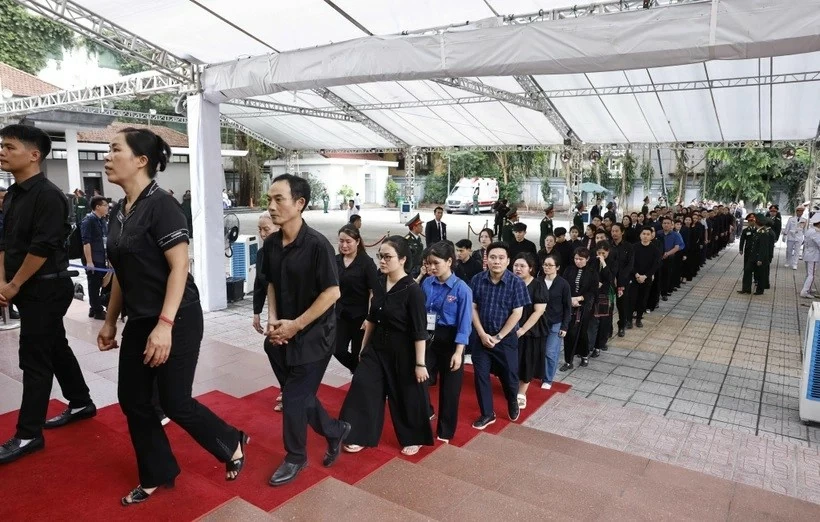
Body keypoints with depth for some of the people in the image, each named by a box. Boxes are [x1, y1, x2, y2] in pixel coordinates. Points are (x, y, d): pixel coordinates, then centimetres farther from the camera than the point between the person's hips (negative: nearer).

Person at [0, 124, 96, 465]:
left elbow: (42, 248, -23)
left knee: (34, 359, -3)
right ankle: (81, 403, 33)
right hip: (29, 289, 9)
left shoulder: (48, 195, -18)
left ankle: (29, 435, 8)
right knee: (56, 347, 18)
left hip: (46, 289, -9)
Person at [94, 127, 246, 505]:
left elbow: (179, 267, -20)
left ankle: (232, 445, 25)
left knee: (175, 403, 0)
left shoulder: (161, 205, -16)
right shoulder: (120, 210, 9)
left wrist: (165, 325, -25)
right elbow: (123, 273, 16)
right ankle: (157, 476, 30)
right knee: (132, 400, 12)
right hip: (139, 323, 9)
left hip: (176, 322, -8)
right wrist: (110, 321, 19)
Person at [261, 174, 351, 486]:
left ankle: (295, 458, 26)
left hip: (313, 336, -6)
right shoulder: (271, 243, 0)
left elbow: (332, 292, -19)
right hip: (280, 337, 6)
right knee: (300, 396, 16)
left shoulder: (317, 245, -20)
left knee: (294, 398, 3)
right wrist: (273, 319, -2)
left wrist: (296, 325, -17)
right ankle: (336, 431, 40)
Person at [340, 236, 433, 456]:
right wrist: (364, 345, 15)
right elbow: (372, 318, 10)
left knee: (407, 396, 9)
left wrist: (420, 363, -15)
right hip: (377, 347, 6)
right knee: (362, 387, 5)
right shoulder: (379, 283, -1)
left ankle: (414, 438, 32)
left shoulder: (412, 290, -20)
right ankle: (361, 436, 22)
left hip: (403, 352, -6)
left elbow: (419, 331, -18)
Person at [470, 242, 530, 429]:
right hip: (481, 337, 2)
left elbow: (517, 313, -12)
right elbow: (473, 308, -1)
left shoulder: (516, 283, -12)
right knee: (481, 376, 6)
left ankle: (513, 403, 41)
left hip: (506, 338, -2)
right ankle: (487, 413, 24)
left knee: (509, 375, 10)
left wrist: (498, 337, -12)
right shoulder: (477, 280, -5)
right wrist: (483, 334, -9)